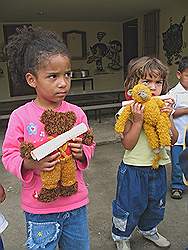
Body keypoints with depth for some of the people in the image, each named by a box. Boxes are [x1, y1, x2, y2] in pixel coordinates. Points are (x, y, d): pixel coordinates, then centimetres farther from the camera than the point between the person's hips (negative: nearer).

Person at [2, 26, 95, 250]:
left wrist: (81, 153, -16)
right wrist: (30, 164, -25)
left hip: (76, 202, 3)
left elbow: (89, 146, 5)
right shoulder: (20, 116, -12)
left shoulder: (76, 113, -4)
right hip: (39, 208, -2)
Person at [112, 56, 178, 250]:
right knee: (129, 206, 10)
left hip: (158, 167, 6)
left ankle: (149, 230, 52)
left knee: (156, 204, 24)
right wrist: (138, 120, -27)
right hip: (134, 168, -5)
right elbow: (128, 144, -20)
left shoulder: (162, 108, 0)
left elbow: (173, 139, -3)